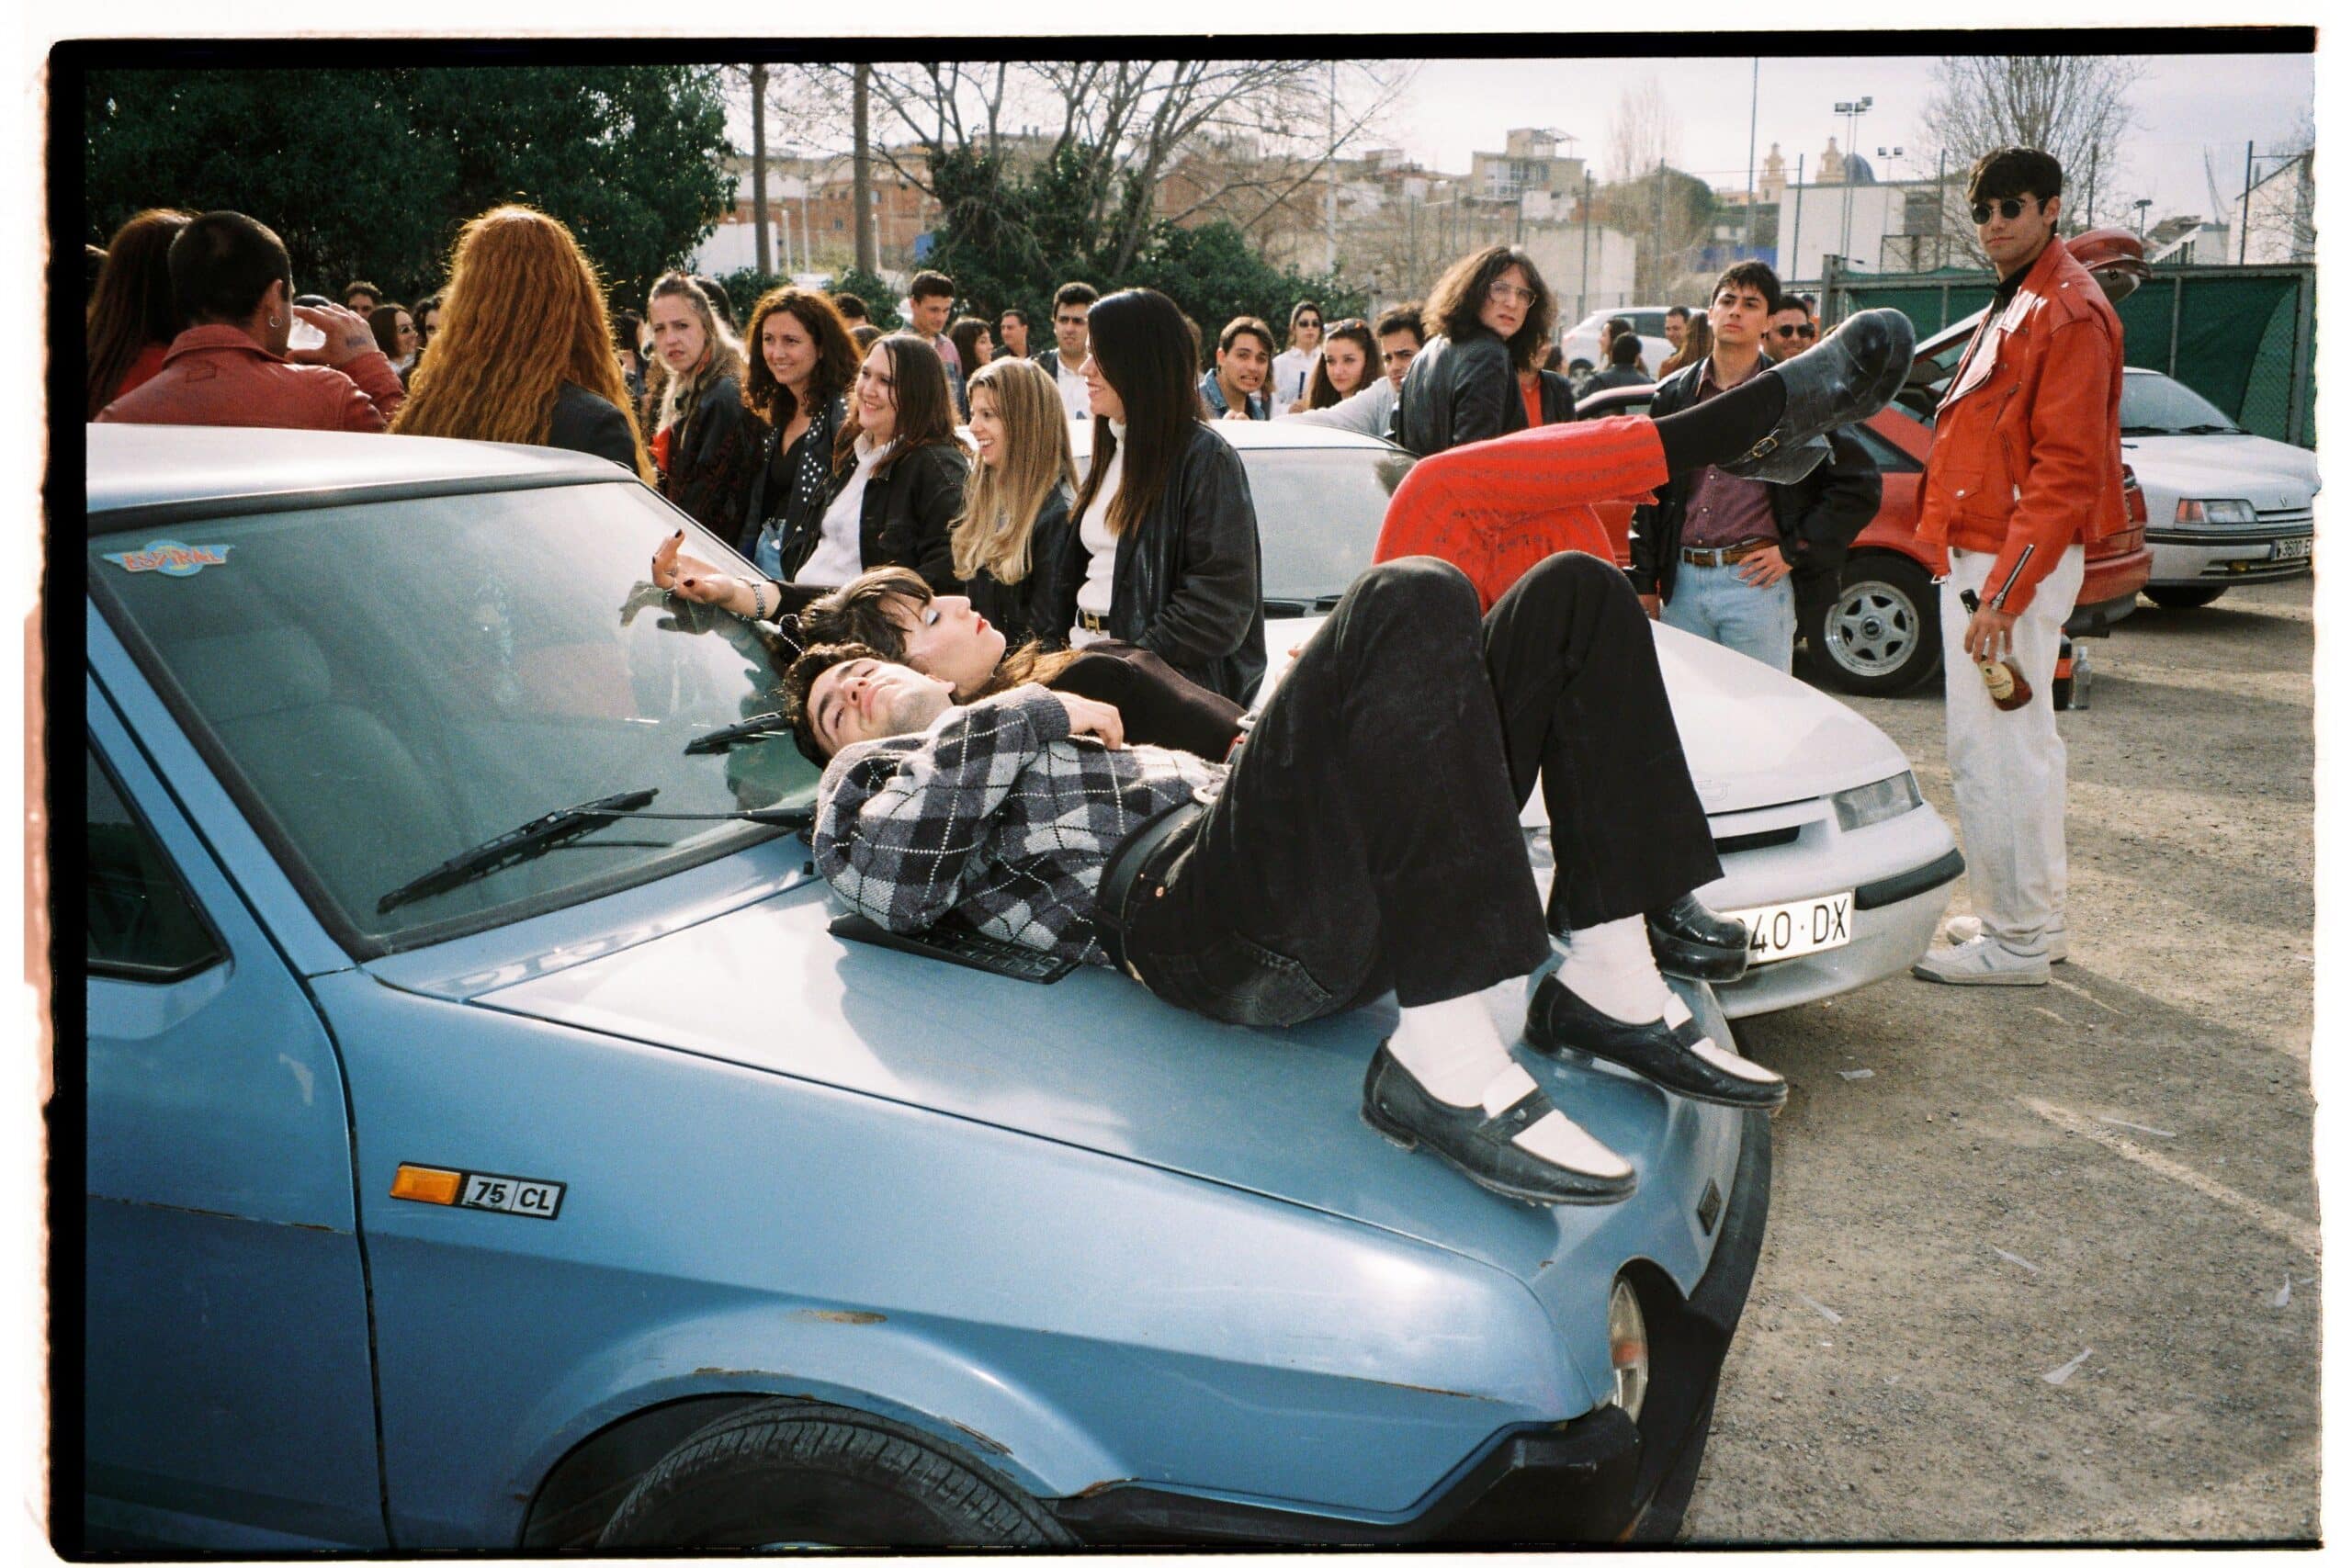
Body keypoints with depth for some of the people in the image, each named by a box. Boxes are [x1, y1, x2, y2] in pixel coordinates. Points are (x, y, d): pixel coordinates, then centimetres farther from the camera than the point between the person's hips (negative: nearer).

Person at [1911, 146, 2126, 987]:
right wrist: (1985, 573, 16)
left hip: (2015, 560, -11)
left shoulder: (2069, 312, -14)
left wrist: (2004, 591, -25)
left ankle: (2016, 942, 0)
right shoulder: (2016, 304, 18)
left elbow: (2065, 471, -21)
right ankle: (2037, 920, 27)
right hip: (1986, 549, 11)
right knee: (2022, 742, 16)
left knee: (1991, 750, -8)